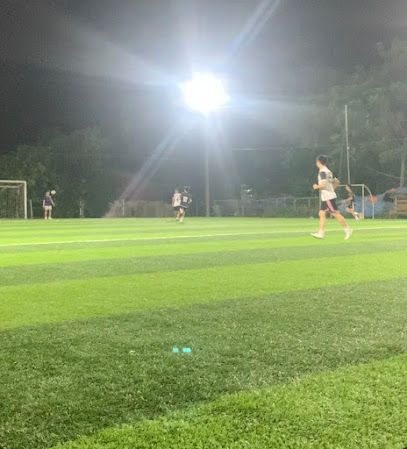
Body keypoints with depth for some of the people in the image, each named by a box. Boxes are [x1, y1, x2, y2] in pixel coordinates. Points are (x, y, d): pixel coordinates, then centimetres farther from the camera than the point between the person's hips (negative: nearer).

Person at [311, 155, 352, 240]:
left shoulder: (322, 172, -14)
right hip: (325, 197, 10)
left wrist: (316, 187, -6)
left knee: (336, 214, -7)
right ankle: (321, 233, 3)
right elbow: (334, 182, 21)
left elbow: (323, 184, -23)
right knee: (322, 213, 6)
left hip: (328, 197, -10)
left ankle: (347, 230, -3)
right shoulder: (328, 171, 16)